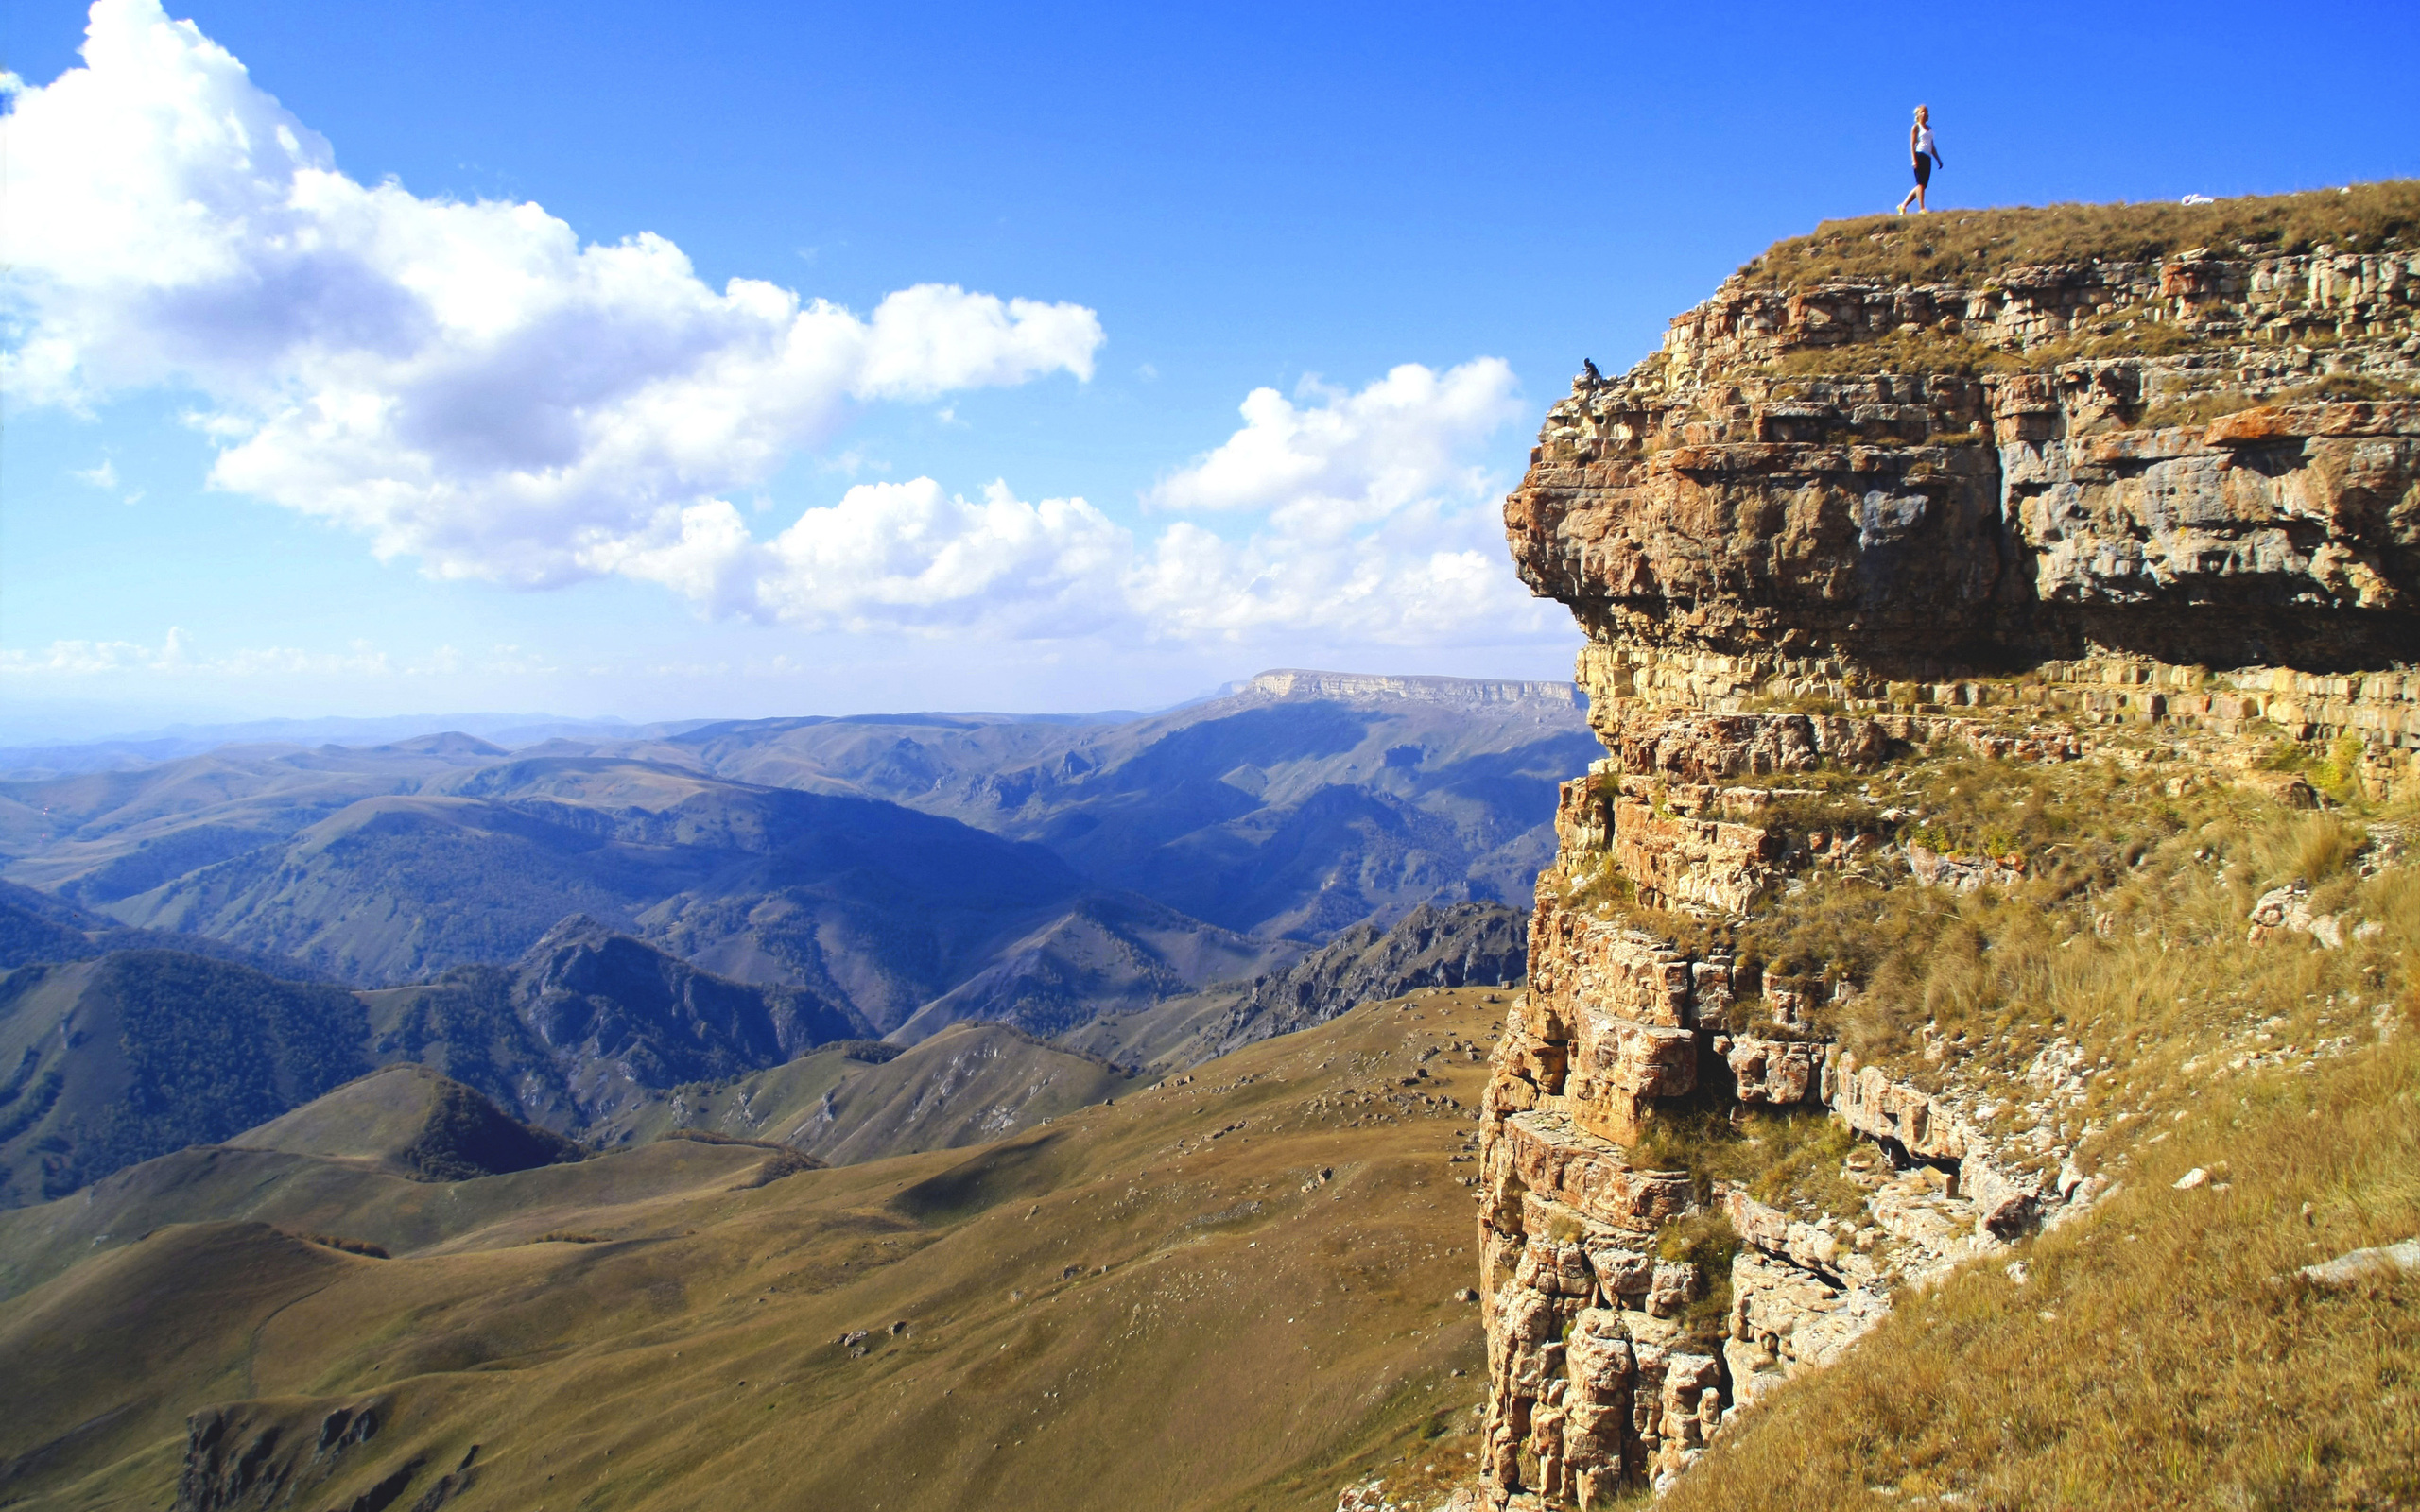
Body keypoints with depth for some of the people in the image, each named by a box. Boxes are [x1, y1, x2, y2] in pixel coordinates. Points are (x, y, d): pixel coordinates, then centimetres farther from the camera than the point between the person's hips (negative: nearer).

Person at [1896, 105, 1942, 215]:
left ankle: (1903, 206, 9)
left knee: (1922, 185, 3)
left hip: (1928, 158, 7)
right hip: (1919, 155, -7)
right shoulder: (1916, 127, 2)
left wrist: (1938, 159, 20)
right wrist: (1914, 160, -17)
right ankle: (1921, 208, -17)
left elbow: (1932, 146, 26)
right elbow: (1912, 144, -6)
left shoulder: (1929, 128, 23)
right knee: (1921, 183, -13)